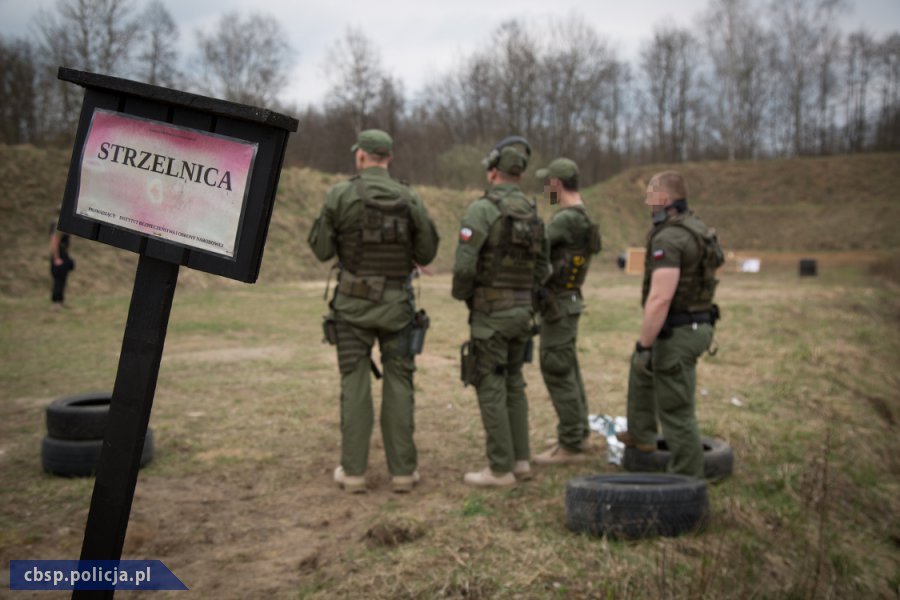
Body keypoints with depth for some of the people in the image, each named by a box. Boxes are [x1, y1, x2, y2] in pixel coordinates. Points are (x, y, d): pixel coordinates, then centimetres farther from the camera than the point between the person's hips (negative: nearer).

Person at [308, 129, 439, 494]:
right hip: (397, 304, 1)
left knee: (355, 385, 5)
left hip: (354, 303, -1)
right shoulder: (410, 199, -2)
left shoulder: (340, 195, -8)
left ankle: (353, 471, 8)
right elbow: (427, 253, 2)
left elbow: (321, 250, -2)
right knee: (398, 385, 6)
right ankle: (402, 470, 8)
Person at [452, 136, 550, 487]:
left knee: (490, 388, -1)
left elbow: (464, 265, -20)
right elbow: (542, 270, 12)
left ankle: (501, 469, 3)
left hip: (490, 314, -7)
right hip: (522, 311, 7)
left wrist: (460, 293, 1)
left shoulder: (481, 209, -15)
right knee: (513, 384, 16)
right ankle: (520, 460, 19)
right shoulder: (532, 214, 9)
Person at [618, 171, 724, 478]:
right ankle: (641, 435, 45)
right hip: (695, 326, 10)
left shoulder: (668, 239, -23)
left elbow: (660, 298, -29)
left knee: (676, 411, 0)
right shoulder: (695, 230, 9)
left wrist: (644, 346, -23)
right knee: (641, 369, 32)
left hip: (676, 334, -10)